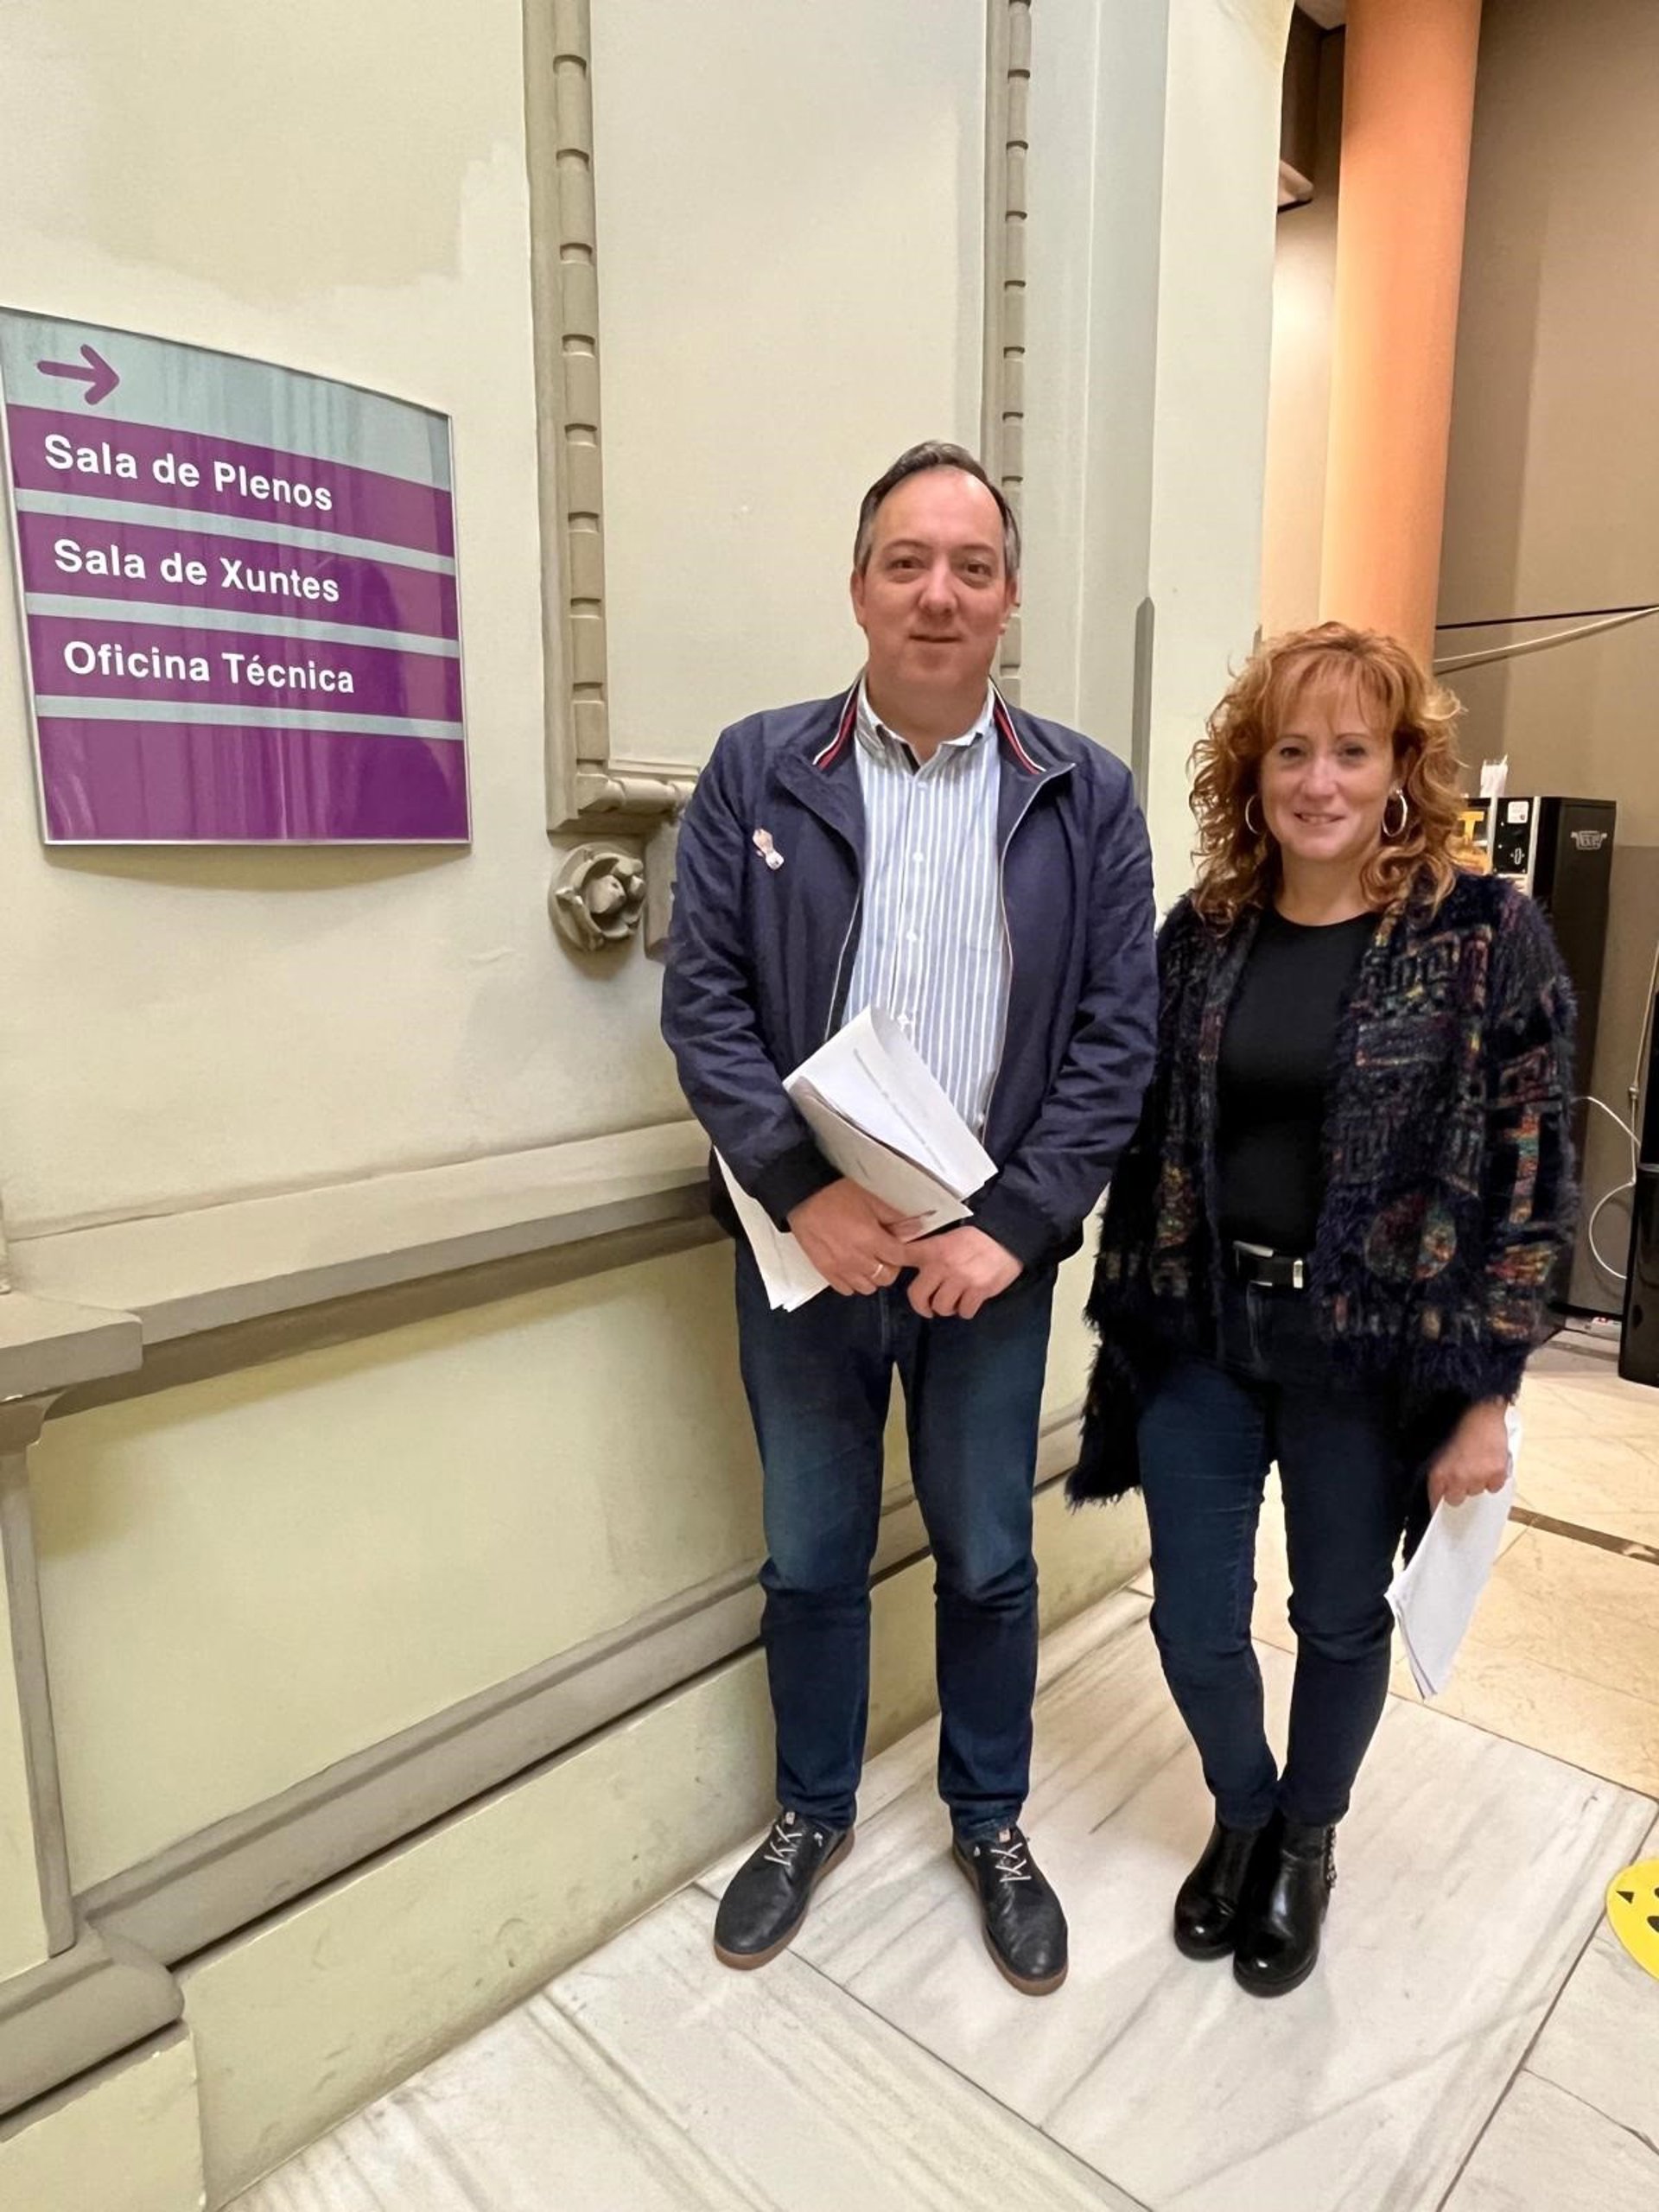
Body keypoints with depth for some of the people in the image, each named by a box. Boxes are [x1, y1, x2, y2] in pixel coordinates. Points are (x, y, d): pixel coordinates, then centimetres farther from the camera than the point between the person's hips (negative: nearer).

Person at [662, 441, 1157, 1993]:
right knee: (810, 1558, 17)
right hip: (807, 1241, 0)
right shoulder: (755, 771, -1)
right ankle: (812, 1813, 43)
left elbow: (1119, 1032, -3)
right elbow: (702, 1001, -6)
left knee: (988, 1560, 17)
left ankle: (990, 1823, 44)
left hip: (992, 1253, 0)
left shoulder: (1086, 795, 0)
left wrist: (1014, 1220, -12)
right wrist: (804, 1190, -16)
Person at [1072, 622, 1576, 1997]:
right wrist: (1125, 1322, 7)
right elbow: (1148, 1141, 6)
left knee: (1340, 1618, 16)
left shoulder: (1487, 934, -8)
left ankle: (1307, 1841, 45)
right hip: (1201, 1331, 3)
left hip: (1369, 1348, -2)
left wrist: (1487, 1393, -8)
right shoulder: (1202, 931, 1)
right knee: (1194, 1623, 11)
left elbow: (1530, 1176, -7)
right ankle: (1243, 1812, 43)